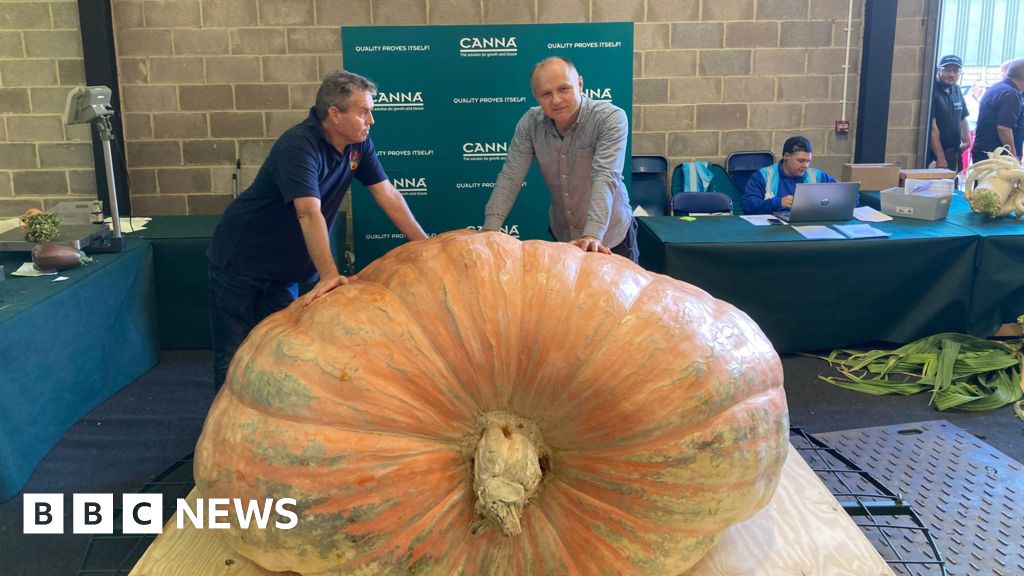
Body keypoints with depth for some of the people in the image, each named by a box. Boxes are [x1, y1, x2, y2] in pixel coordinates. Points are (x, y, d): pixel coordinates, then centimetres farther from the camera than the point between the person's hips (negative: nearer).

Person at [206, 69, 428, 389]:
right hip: (241, 260, -7)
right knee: (234, 353, -1)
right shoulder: (298, 146, -28)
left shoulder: (358, 142, -6)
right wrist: (329, 275, -50)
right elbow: (310, 214, -40)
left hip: (285, 265, 7)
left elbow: (388, 195, -5)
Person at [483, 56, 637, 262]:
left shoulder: (611, 118, -20)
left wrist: (592, 235, -43)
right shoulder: (530, 123, -10)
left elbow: (605, 178, -31)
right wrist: (490, 229, -26)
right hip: (560, 236, 3)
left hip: (610, 238, -3)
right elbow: (510, 177, -14)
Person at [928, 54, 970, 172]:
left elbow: (962, 118, 24)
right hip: (933, 156, -8)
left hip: (954, 156, 8)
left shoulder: (956, 90, 13)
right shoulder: (932, 91, -13)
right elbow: (932, 127, -18)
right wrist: (940, 158, -20)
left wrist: (966, 141, 7)